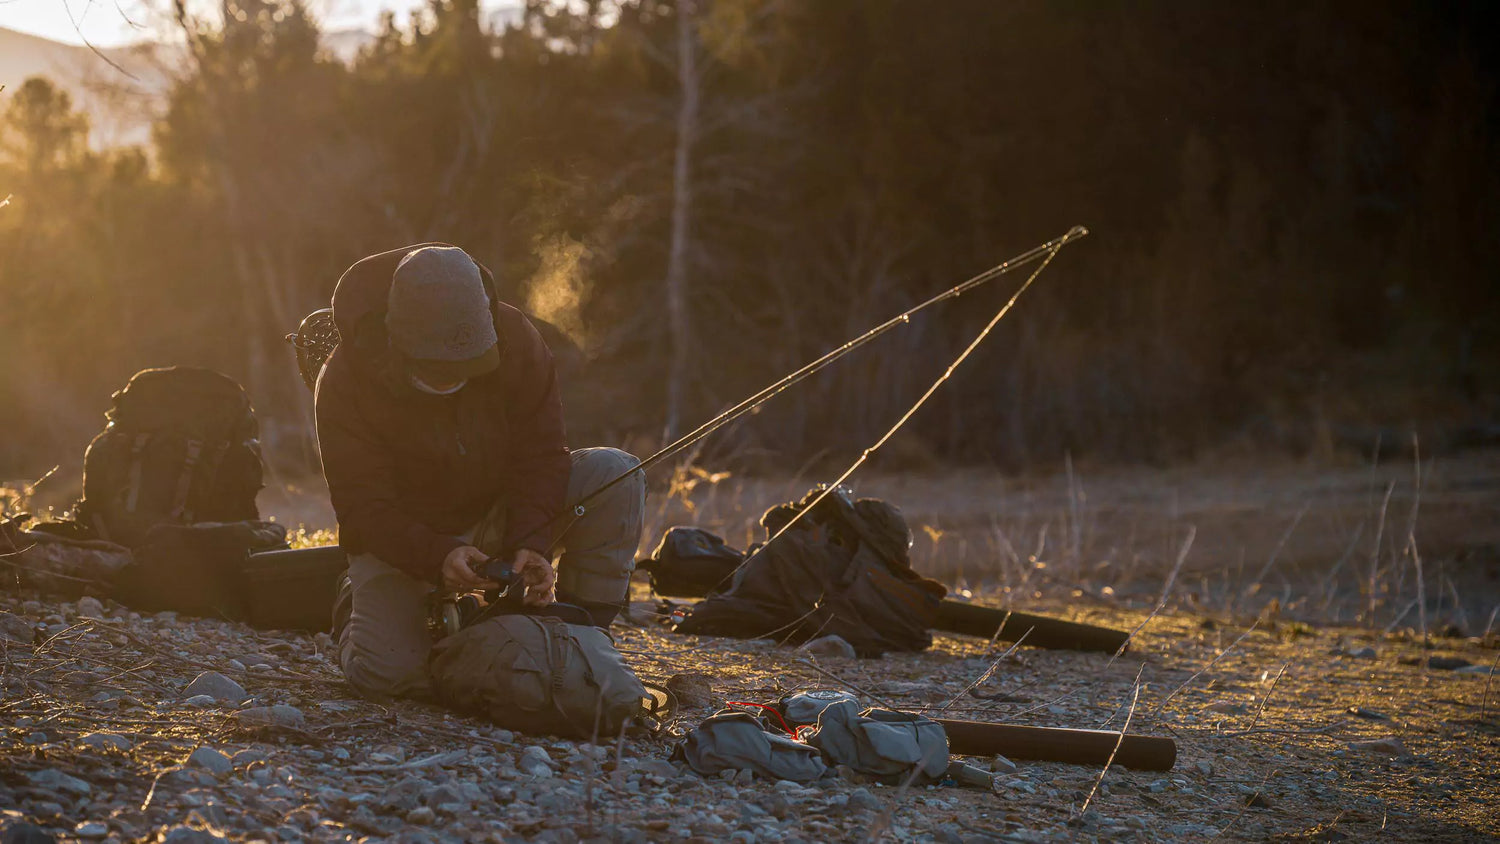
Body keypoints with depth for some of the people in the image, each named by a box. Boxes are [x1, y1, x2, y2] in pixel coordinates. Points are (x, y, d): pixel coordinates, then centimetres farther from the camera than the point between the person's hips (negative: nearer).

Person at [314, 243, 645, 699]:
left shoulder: (513, 337, -18)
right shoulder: (346, 382, -24)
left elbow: (541, 454, -14)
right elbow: (364, 508, -24)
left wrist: (529, 543, -30)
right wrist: (437, 558, -42)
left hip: (498, 513, 3)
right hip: (402, 539, -3)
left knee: (614, 474, -22)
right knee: (389, 674, -26)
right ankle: (360, 611, 12)